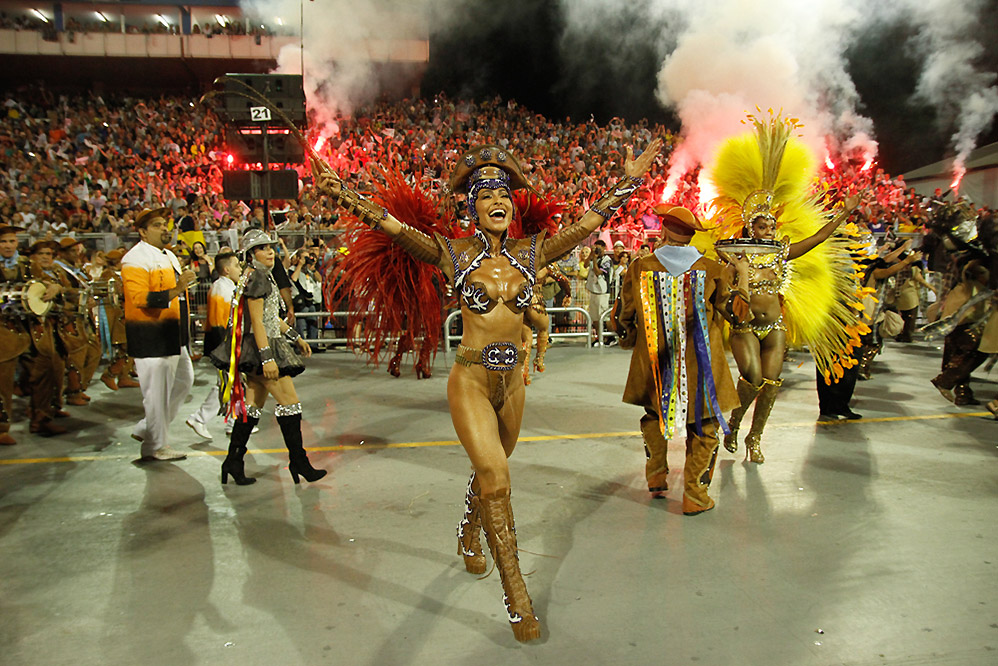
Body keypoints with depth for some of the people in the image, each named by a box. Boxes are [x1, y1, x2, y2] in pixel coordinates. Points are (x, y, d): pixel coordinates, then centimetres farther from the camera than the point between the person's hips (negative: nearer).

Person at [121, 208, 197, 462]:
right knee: (156, 390, -3)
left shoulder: (169, 256, 18)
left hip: (174, 335, 10)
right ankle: (155, 446, 11)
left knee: (184, 380, 17)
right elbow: (140, 298, -25)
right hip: (151, 337, -10)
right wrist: (174, 291, -32)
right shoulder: (135, 259, -12)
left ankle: (146, 429, 29)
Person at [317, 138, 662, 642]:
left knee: (489, 472, 21)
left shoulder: (529, 254, 2)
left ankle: (469, 537, 51)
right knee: (495, 478, -14)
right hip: (471, 380, -4)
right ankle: (517, 598, -2)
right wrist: (345, 197, -30)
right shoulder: (455, 255, -7)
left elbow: (589, 223, 3)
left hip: (512, 381, 4)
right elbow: (396, 228, -19)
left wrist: (629, 181, 2)